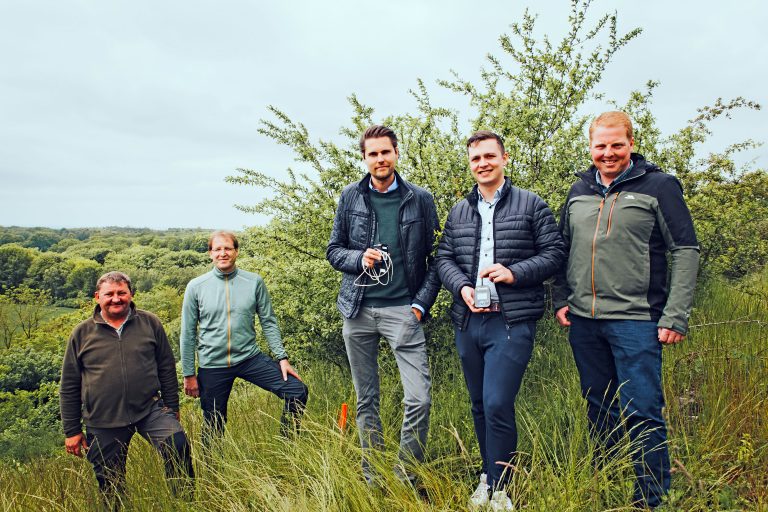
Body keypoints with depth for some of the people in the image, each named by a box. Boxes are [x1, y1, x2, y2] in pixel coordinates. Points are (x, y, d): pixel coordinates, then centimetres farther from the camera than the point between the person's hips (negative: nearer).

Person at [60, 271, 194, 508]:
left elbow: (167, 369, 9)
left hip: (150, 410, -1)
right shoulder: (82, 333, 4)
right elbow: (69, 386, 8)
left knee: (178, 444, -23)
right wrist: (72, 431, 7)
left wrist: (172, 409, 8)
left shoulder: (150, 323, 4)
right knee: (110, 487, 10)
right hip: (103, 423, 1)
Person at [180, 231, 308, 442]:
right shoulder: (196, 287, -4)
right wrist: (188, 374, 2)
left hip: (250, 358, 1)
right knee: (214, 427, 10)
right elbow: (188, 334, 1)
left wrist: (282, 357, -4)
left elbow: (268, 322, 2)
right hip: (212, 366, -1)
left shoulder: (254, 282, -2)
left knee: (298, 391, -8)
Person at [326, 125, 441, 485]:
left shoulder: (420, 199, 2)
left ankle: (406, 478, 13)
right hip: (358, 310, 2)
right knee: (366, 400, 12)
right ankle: (372, 480, 27)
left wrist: (421, 303, -6)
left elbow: (435, 258, 3)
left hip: (402, 309, -2)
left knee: (419, 398, -9)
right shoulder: (350, 197, 6)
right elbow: (334, 250, 10)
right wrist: (359, 259, -10)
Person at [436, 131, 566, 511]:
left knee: (498, 405, -11)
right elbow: (444, 258, 12)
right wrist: (462, 286, -7)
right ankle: (489, 475, 32)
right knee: (479, 406, 14)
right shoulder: (458, 212, 14)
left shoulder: (531, 205, 2)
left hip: (512, 322, -4)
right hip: (468, 321, 5)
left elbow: (554, 252, -1)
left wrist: (514, 272, -15)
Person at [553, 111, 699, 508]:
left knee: (642, 412, -3)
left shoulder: (658, 186, -3)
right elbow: (563, 249, 18)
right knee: (598, 409, 15)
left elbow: (686, 251, -5)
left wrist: (675, 316, -11)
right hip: (583, 321, 5)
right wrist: (561, 299, 8)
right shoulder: (579, 191, 11)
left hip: (636, 320, -5)